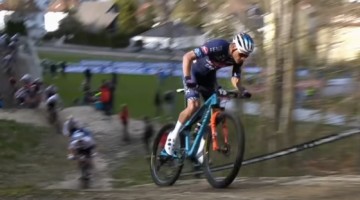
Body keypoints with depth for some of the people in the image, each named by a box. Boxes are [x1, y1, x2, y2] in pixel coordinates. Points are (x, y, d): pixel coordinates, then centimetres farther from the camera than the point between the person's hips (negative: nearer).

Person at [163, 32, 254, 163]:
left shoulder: (237, 59, -15)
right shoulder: (218, 47, -35)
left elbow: (235, 79, -8)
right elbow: (187, 57, -38)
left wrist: (242, 91, -30)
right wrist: (187, 79, -48)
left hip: (209, 76, 6)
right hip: (194, 73, -6)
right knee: (194, 106, -26)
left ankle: (200, 151, 5)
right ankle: (173, 135, -5)